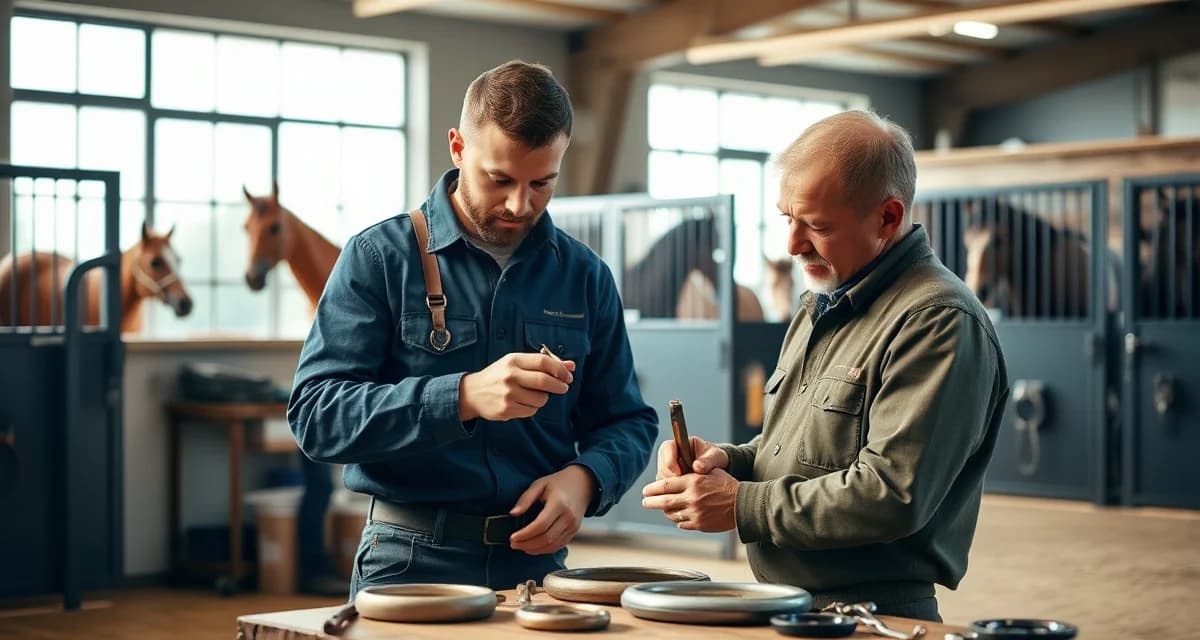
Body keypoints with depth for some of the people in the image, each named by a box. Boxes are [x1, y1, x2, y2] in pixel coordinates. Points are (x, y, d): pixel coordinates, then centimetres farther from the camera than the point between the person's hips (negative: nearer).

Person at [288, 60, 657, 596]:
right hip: (410, 565, -4)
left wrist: (585, 477, -9)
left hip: (538, 562, 4)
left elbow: (627, 422, 14)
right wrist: (464, 397, -25)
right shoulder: (380, 257, -2)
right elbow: (316, 415, -12)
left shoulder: (585, 276, 8)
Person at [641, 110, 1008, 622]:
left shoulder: (940, 321, -13)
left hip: (873, 616, -8)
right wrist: (726, 461, 4)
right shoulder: (821, 306, 18)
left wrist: (741, 506, -13)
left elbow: (891, 496, -20)